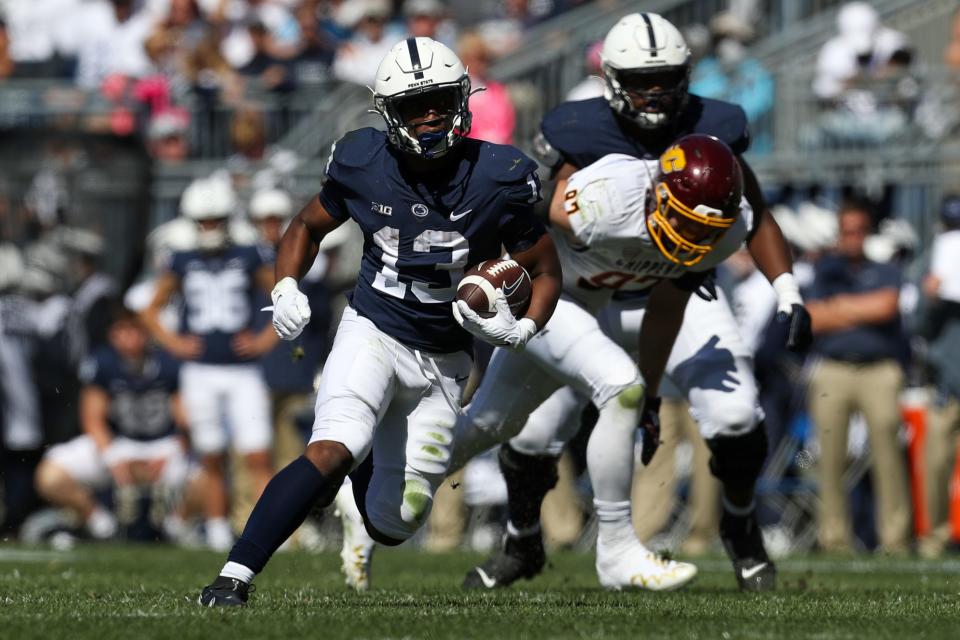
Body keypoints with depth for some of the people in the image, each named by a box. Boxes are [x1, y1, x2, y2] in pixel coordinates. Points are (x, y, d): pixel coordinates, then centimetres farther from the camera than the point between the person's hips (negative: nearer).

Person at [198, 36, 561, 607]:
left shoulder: (495, 181, -13)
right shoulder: (365, 166, -10)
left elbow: (546, 272, -1)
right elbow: (308, 227, 10)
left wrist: (523, 329, -20)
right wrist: (286, 291, -8)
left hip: (442, 362, 2)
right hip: (373, 335, -2)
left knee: (391, 525, 3)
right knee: (330, 450, -31)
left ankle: (358, 461, 39)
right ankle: (235, 576, -30)